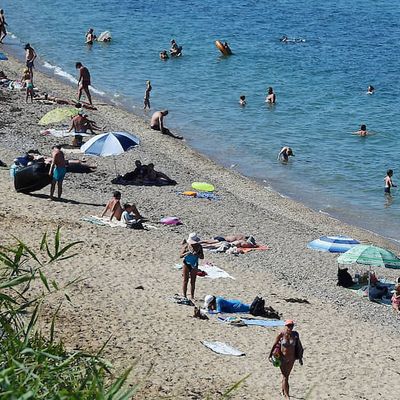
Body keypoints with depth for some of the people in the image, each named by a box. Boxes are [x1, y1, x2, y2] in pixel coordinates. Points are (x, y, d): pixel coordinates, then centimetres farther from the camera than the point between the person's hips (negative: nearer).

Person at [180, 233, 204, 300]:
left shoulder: (199, 246, -5)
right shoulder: (187, 246, -10)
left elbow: (202, 257, -3)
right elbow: (180, 255, -9)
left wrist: (197, 254, -23)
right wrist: (186, 253, -27)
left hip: (194, 265, 2)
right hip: (186, 264, -2)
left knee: (193, 282, 6)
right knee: (185, 281, -1)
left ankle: (192, 297, 12)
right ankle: (184, 296, 5)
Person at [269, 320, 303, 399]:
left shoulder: (295, 335, -8)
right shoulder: (281, 335, -16)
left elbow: (299, 345, 3)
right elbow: (274, 345, -5)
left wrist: (300, 358, 6)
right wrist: (270, 356, -3)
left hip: (291, 358, 3)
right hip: (282, 358, -3)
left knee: (286, 375, 18)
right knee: (285, 376, -4)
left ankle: (283, 390, 38)